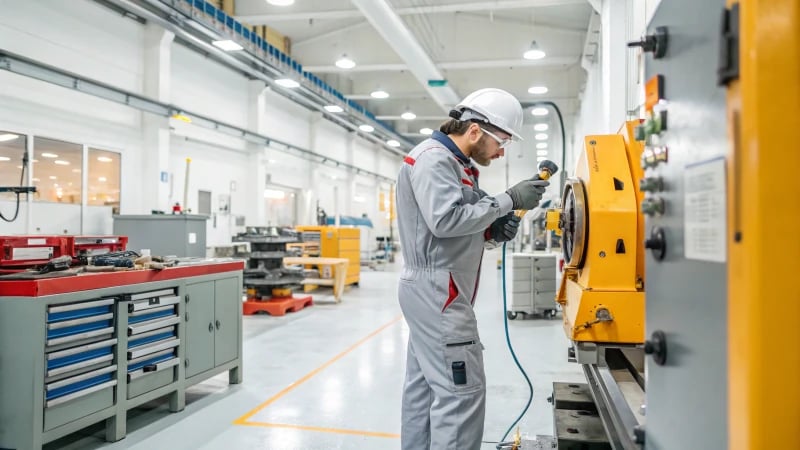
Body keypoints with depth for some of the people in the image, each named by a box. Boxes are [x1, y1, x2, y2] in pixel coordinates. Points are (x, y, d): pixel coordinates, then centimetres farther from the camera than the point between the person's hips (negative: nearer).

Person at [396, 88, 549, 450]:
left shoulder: (456, 164, 19)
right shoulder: (434, 157, -12)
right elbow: (446, 220, -25)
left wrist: (495, 232, 0)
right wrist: (508, 200, -18)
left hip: (434, 292, 10)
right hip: (437, 290, -10)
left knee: (424, 386, 14)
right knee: (462, 390, -8)